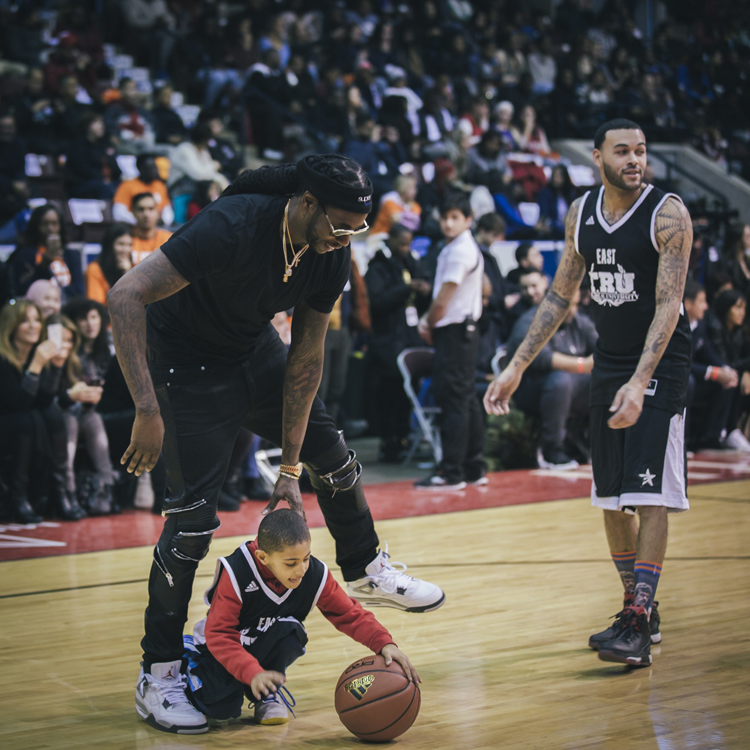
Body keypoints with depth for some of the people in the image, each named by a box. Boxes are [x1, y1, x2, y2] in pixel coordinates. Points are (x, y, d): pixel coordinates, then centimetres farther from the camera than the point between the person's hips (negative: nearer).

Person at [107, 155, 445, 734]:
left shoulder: (332, 252, -13)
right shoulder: (232, 226, -35)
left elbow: (306, 360, -6)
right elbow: (125, 296, -38)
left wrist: (289, 468, -5)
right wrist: (148, 410, -44)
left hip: (256, 349, 7)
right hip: (189, 362, -7)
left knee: (332, 454, 12)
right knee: (193, 516, -11)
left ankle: (366, 573, 40)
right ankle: (158, 674, 2)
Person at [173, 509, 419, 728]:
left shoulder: (316, 576, -19)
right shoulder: (236, 575, -29)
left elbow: (350, 615, -11)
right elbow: (218, 634, -32)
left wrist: (384, 643, -30)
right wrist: (253, 673, -46)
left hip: (266, 651, 2)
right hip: (222, 648, -2)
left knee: (290, 629, -30)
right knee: (220, 708, -20)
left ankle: (268, 695, -2)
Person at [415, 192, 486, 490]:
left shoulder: (459, 251, -15)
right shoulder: (461, 248, 16)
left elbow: (442, 301, -16)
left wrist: (428, 325, 1)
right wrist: (429, 320, 8)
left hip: (455, 332, -10)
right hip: (463, 331, 10)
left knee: (453, 401, -9)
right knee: (466, 400, 12)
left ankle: (452, 473, -9)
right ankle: (474, 468, 16)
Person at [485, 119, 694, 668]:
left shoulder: (668, 214, -14)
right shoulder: (581, 214, 4)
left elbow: (668, 304, -22)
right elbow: (560, 298, 12)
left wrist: (639, 382, -33)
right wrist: (516, 368, 6)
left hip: (661, 365, -6)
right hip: (608, 364, 6)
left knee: (650, 495, -13)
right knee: (610, 497, 8)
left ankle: (638, 630, -12)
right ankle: (639, 611, 23)